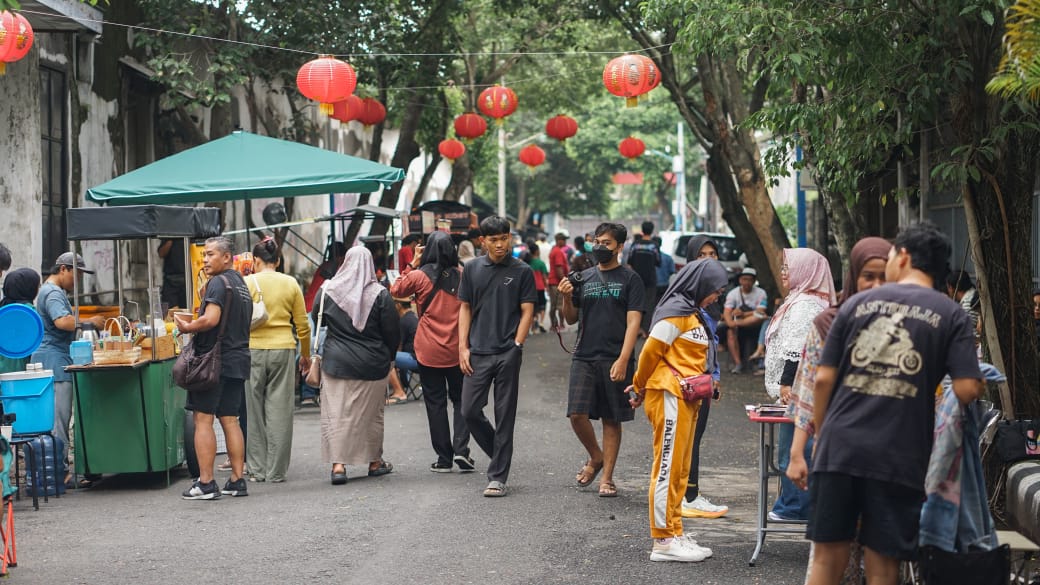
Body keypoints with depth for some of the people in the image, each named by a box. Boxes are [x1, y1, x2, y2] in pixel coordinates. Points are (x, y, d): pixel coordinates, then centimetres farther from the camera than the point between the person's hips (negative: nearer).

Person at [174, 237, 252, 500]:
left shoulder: (218, 283, -11)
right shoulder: (242, 284, 18)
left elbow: (211, 319, -23)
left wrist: (187, 327, -7)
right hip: (238, 359, 9)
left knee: (203, 419, -6)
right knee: (230, 420, 10)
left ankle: (205, 483, -9)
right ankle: (237, 481, 8)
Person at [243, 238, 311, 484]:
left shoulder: (248, 283, -1)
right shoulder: (291, 284, 5)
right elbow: (303, 325, 8)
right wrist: (305, 355, 20)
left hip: (253, 349, -1)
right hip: (283, 349, 1)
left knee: (254, 410, 8)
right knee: (280, 410, 4)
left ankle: (257, 469, 10)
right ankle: (276, 471, 5)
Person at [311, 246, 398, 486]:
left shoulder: (329, 291, -4)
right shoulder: (380, 294, -9)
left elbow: (317, 319, 11)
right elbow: (393, 331, -4)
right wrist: (388, 357, 12)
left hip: (336, 361, 0)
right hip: (372, 366, 0)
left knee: (336, 412, 2)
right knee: (371, 413, 13)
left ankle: (338, 464, -8)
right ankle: (374, 461, 25)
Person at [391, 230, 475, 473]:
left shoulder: (419, 276, -9)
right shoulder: (461, 276, -3)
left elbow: (395, 290, 7)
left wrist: (412, 265, 8)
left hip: (428, 351, -1)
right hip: (457, 350, 1)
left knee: (436, 403, 6)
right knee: (460, 399, 13)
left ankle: (444, 458, 7)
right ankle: (461, 448, -5)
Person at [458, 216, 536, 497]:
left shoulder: (522, 271, 1)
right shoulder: (472, 269, 8)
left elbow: (527, 312, 0)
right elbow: (465, 308, 11)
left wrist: (517, 346, -9)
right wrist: (463, 347, 3)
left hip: (508, 354, -3)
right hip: (478, 354, 3)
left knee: (505, 416, 0)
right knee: (470, 411, 0)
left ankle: (497, 477, 4)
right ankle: (499, 455, 24)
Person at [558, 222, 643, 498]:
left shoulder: (630, 279, 0)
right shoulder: (584, 278, 11)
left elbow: (633, 322, -7)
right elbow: (571, 319, 16)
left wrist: (623, 359, -17)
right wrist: (567, 298, -6)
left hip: (615, 361, -3)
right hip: (584, 358, 3)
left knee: (612, 420, 3)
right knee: (577, 414, -8)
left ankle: (607, 478, 10)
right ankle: (596, 457, 18)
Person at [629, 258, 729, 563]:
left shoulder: (692, 313, 19)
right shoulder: (677, 311, -12)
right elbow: (651, 350, -12)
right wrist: (641, 387, 1)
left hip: (685, 400, 10)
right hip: (669, 396, -10)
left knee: (679, 471, 13)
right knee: (667, 468, -7)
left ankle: (675, 535, 19)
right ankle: (663, 541, -5)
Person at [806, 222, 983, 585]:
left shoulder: (857, 304, 8)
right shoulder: (952, 316, 2)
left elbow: (823, 379, 4)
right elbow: (967, 390, -8)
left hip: (838, 448, 2)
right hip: (899, 459, -1)